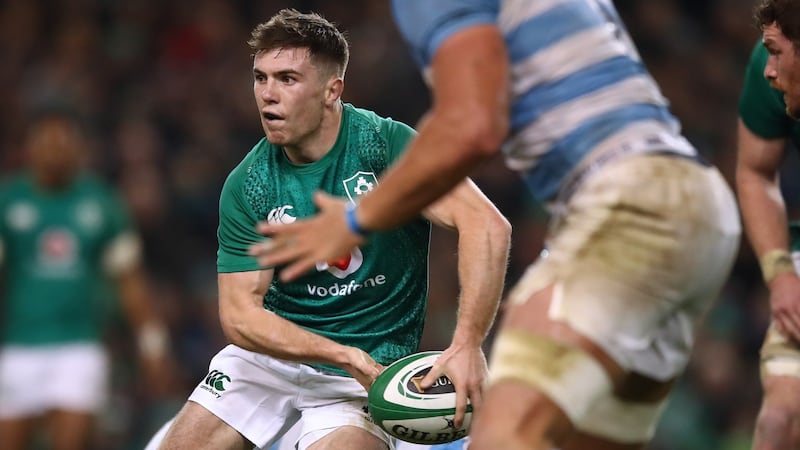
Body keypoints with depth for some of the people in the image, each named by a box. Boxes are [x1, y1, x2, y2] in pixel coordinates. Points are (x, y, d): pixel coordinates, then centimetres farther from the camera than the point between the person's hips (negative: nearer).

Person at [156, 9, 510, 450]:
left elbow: (487, 225, -28)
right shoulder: (245, 187, -9)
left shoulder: (386, 145, -18)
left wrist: (466, 346, -40)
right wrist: (347, 355, -25)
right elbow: (239, 314, -11)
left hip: (370, 360, -3)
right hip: (274, 346, 3)